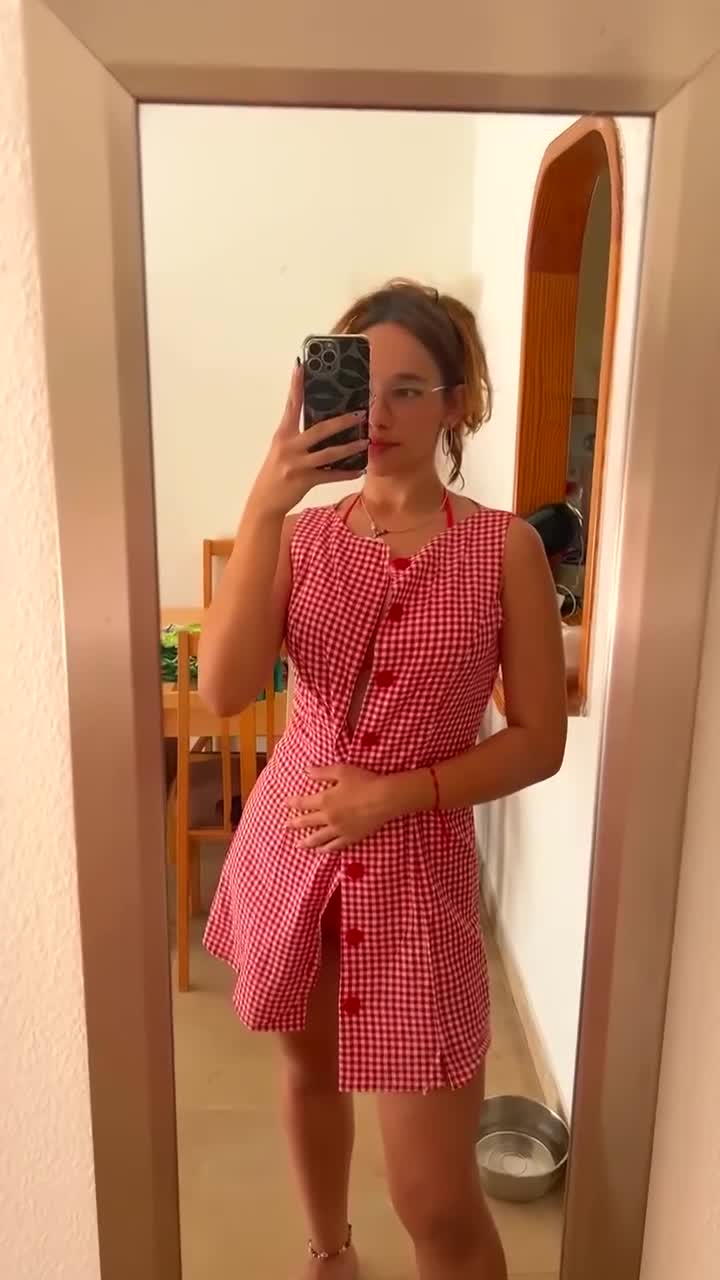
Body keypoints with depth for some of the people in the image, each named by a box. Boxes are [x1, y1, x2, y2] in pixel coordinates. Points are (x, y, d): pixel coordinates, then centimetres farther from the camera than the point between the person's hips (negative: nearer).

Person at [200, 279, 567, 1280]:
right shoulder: (303, 533, -1)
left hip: (415, 867, -3)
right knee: (311, 1069, 26)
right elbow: (223, 691, -17)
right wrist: (265, 505, -23)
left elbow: (540, 741, -6)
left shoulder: (506, 547, -7)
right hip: (289, 846, 4)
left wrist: (394, 795, -17)